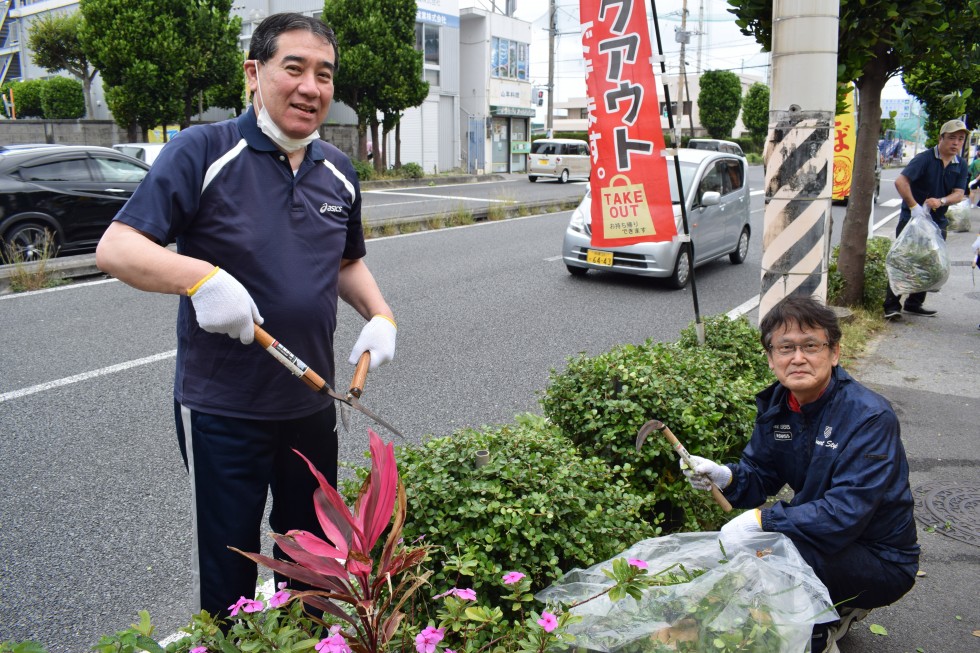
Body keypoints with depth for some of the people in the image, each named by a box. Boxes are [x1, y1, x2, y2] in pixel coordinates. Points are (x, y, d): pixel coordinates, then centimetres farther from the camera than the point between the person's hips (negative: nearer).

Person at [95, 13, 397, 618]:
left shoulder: (339, 172, 6)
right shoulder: (203, 152, -12)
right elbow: (117, 248, -16)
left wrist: (380, 316, 1)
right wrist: (201, 277, -32)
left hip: (312, 403, 6)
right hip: (221, 409, -5)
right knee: (227, 569, 12)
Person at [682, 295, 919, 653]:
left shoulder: (869, 418, -25)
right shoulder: (776, 404, -3)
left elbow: (846, 513, -31)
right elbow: (759, 475, 2)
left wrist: (760, 519, -34)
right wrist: (726, 476, -20)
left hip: (881, 558, -7)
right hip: (819, 531, 8)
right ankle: (837, 610, 18)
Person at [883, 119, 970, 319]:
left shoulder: (961, 166, 6)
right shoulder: (925, 158, -12)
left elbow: (959, 194, -1)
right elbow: (901, 181, -23)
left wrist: (941, 201, -23)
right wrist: (914, 206, -30)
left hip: (937, 221, 6)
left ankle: (914, 304, 23)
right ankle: (891, 305, -4)